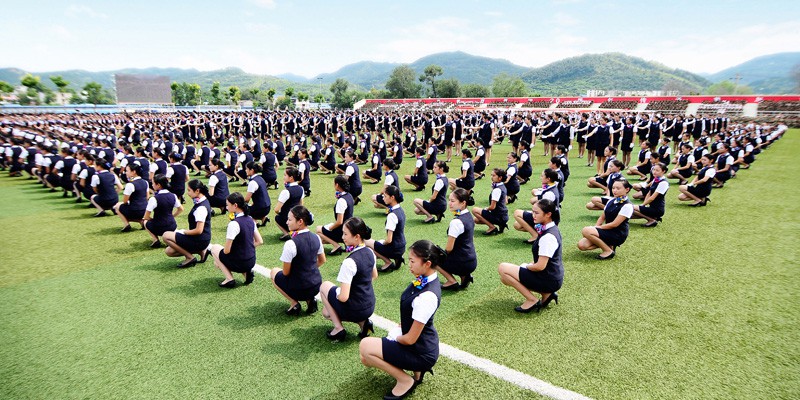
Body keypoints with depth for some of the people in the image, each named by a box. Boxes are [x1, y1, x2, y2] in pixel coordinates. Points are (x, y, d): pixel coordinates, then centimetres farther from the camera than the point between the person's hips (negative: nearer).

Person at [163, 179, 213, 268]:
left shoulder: (201, 208, -24)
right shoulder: (203, 201, 6)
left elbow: (199, 230, -26)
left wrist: (183, 231, -12)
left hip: (200, 240, -10)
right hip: (200, 240, 10)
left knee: (166, 236, -9)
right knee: (169, 252, 13)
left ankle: (190, 258, -3)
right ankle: (201, 251, 11)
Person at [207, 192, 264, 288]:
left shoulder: (234, 224, -21)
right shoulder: (250, 220, 2)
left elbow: (226, 250, -18)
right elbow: (259, 241, 9)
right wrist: (246, 248, 11)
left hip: (239, 263, -7)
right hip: (252, 262, 7)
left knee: (214, 248, 16)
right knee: (216, 263, 27)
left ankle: (229, 279, 5)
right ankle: (246, 272, 7)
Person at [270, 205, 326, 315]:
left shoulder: (290, 244, -23)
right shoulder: (316, 238, -4)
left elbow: (286, 272, -14)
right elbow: (322, 261, 11)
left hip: (299, 289, -5)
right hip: (317, 286, 5)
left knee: (274, 272, 20)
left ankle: (294, 304, 7)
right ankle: (310, 300, 10)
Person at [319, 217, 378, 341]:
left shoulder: (349, 262, -27)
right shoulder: (370, 253, -3)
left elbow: (343, 297, -26)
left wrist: (336, 292, -6)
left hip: (355, 310, -7)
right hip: (370, 306, 7)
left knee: (324, 286, 14)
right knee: (326, 312, 26)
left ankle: (338, 328, 8)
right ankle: (363, 322, 8)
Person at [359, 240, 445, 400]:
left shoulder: (427, 296, -34)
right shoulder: (425, 279, -6)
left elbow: (410, 339, -24)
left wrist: (394, 339, -6)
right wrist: (397, 330, 1)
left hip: (421, 352, -9)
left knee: (365, 346, -12)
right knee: (366, 359, 15)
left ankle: (405, 381, 1)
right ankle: (416, 367, 15)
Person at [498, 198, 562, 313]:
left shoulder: (548, 237, -25)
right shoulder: (552, 228, 5)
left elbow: (540, 266, -25)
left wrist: (526, 266, -7)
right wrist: (531, 264, 4)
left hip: (549, 280, -10)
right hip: (552, 276, 10)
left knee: (502, 268, -12)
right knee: (505, 278, 13)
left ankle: (532, 300, -5)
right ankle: (546, 293, 9)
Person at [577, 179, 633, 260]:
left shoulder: (627, 206, -15)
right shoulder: (611, 201, 8)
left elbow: (615, 224, -19)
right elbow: (602, 218, 11)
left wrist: (598, 227, -13)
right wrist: (595, 228, -5)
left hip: (618, 235, -7)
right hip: (607, 231, 7)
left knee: (586, 231, -28)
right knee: (582, 245, -11)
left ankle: (608, 251, -10)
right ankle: (608, 245, 6)